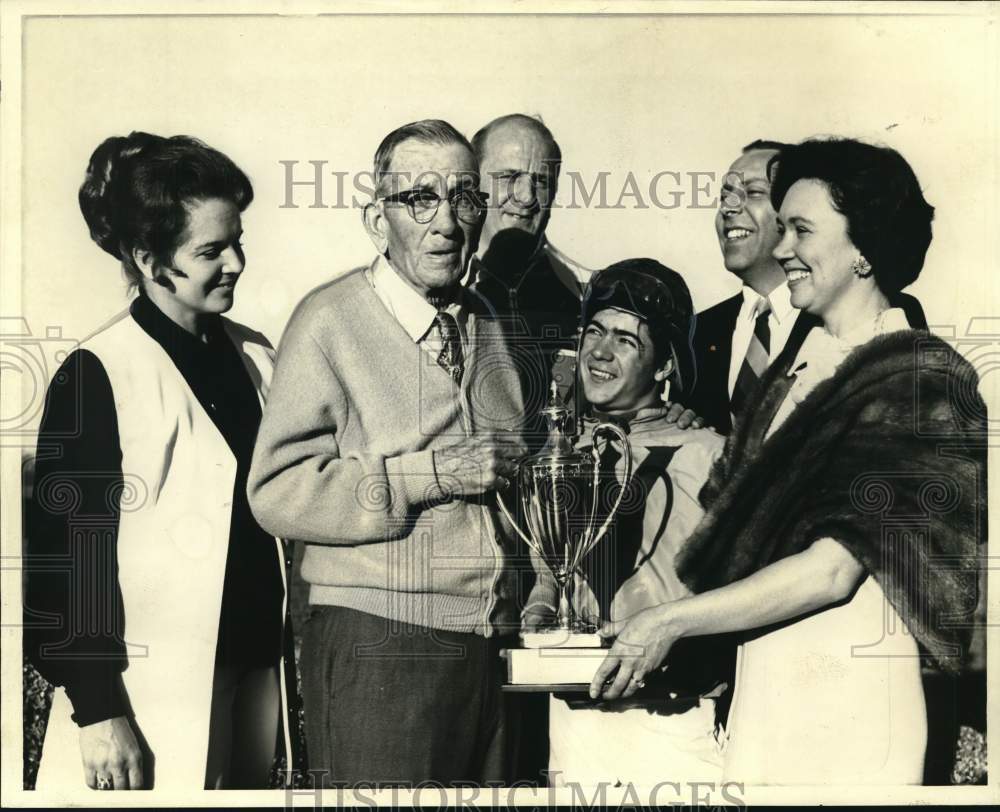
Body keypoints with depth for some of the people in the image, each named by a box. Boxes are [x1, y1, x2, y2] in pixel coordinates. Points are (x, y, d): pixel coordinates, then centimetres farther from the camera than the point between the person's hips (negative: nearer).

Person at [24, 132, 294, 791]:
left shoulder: (254, 357, 8)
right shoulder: (99, 375, -10)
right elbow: (65, 552, -11)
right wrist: (98, 710, -13)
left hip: (256, 671, 6)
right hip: (154, 692, -6)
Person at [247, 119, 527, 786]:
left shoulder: (491, 324, 14)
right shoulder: (332, 319, -7)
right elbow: (278, 492, -15)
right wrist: (433, 474, -17)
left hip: (490, 648, 6)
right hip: (376, 649, -6)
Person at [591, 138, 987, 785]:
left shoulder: (922, 381, -9)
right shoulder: (792, 374, 12)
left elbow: (833, 568, -17)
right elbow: (725, 526, 11)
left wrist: (671, 621, -13)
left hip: (850, 703, -6)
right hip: (761, 680, 6)